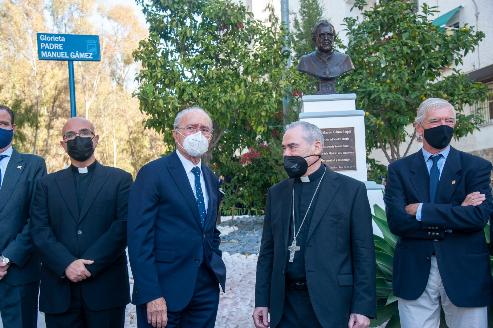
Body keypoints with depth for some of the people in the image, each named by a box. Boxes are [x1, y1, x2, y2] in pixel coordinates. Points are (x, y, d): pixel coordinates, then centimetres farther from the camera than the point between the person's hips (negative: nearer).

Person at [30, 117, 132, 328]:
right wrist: (66, 264, -14)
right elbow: (39, 230, 2)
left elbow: (123, 226, -4)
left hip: (106, 287, -1)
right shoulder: (48, 184, 13)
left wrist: (90, 265, -13)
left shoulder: (119, 179, 7)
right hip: (59, 290, 2)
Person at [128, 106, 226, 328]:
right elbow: (139, 238, -14)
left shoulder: (211, 179, 12)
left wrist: (216, 267, 10)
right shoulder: (152, 174, -9)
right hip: (165, 290, -6)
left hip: (206, 288, 6)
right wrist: (151, 295, -18)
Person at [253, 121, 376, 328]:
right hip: (285, 305, 3)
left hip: (332, 304, -3)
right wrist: (261, 301, 5)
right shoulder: (276, 193, 10)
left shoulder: (351, 189, -2)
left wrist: (363, 308, -9)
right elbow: (268, 251, 11)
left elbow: (364, 254, -4)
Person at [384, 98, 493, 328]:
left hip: (464, 272, 0)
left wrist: (421, 211, -14)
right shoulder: (399, 169, 4)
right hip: (414, 272, 1)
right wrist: (456, 214, -13)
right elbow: (396, 221, -9)